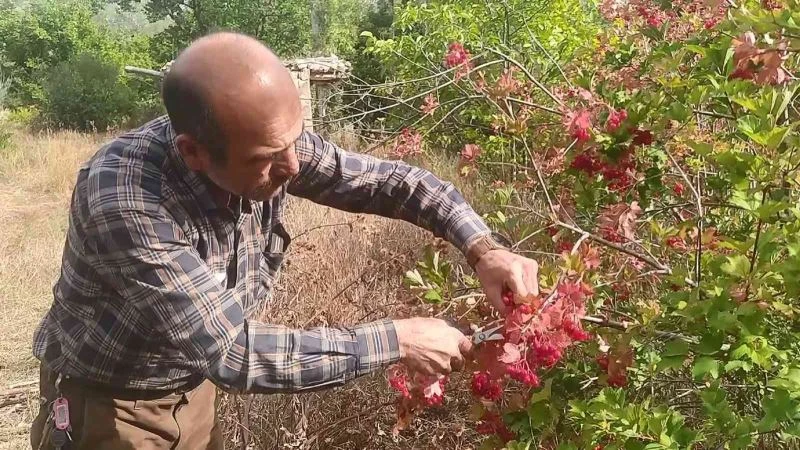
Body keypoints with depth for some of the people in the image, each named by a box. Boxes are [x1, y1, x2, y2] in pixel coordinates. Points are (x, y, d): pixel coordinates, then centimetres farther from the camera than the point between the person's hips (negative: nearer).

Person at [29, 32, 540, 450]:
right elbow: (231, 352, -36)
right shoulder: (125, 199, -36)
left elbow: (388, 179, -7)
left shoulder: (270, 145, -18)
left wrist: (483, 248, -21)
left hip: (194, 387, 5)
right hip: (111, 406, -5)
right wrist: (397, 340, -32)